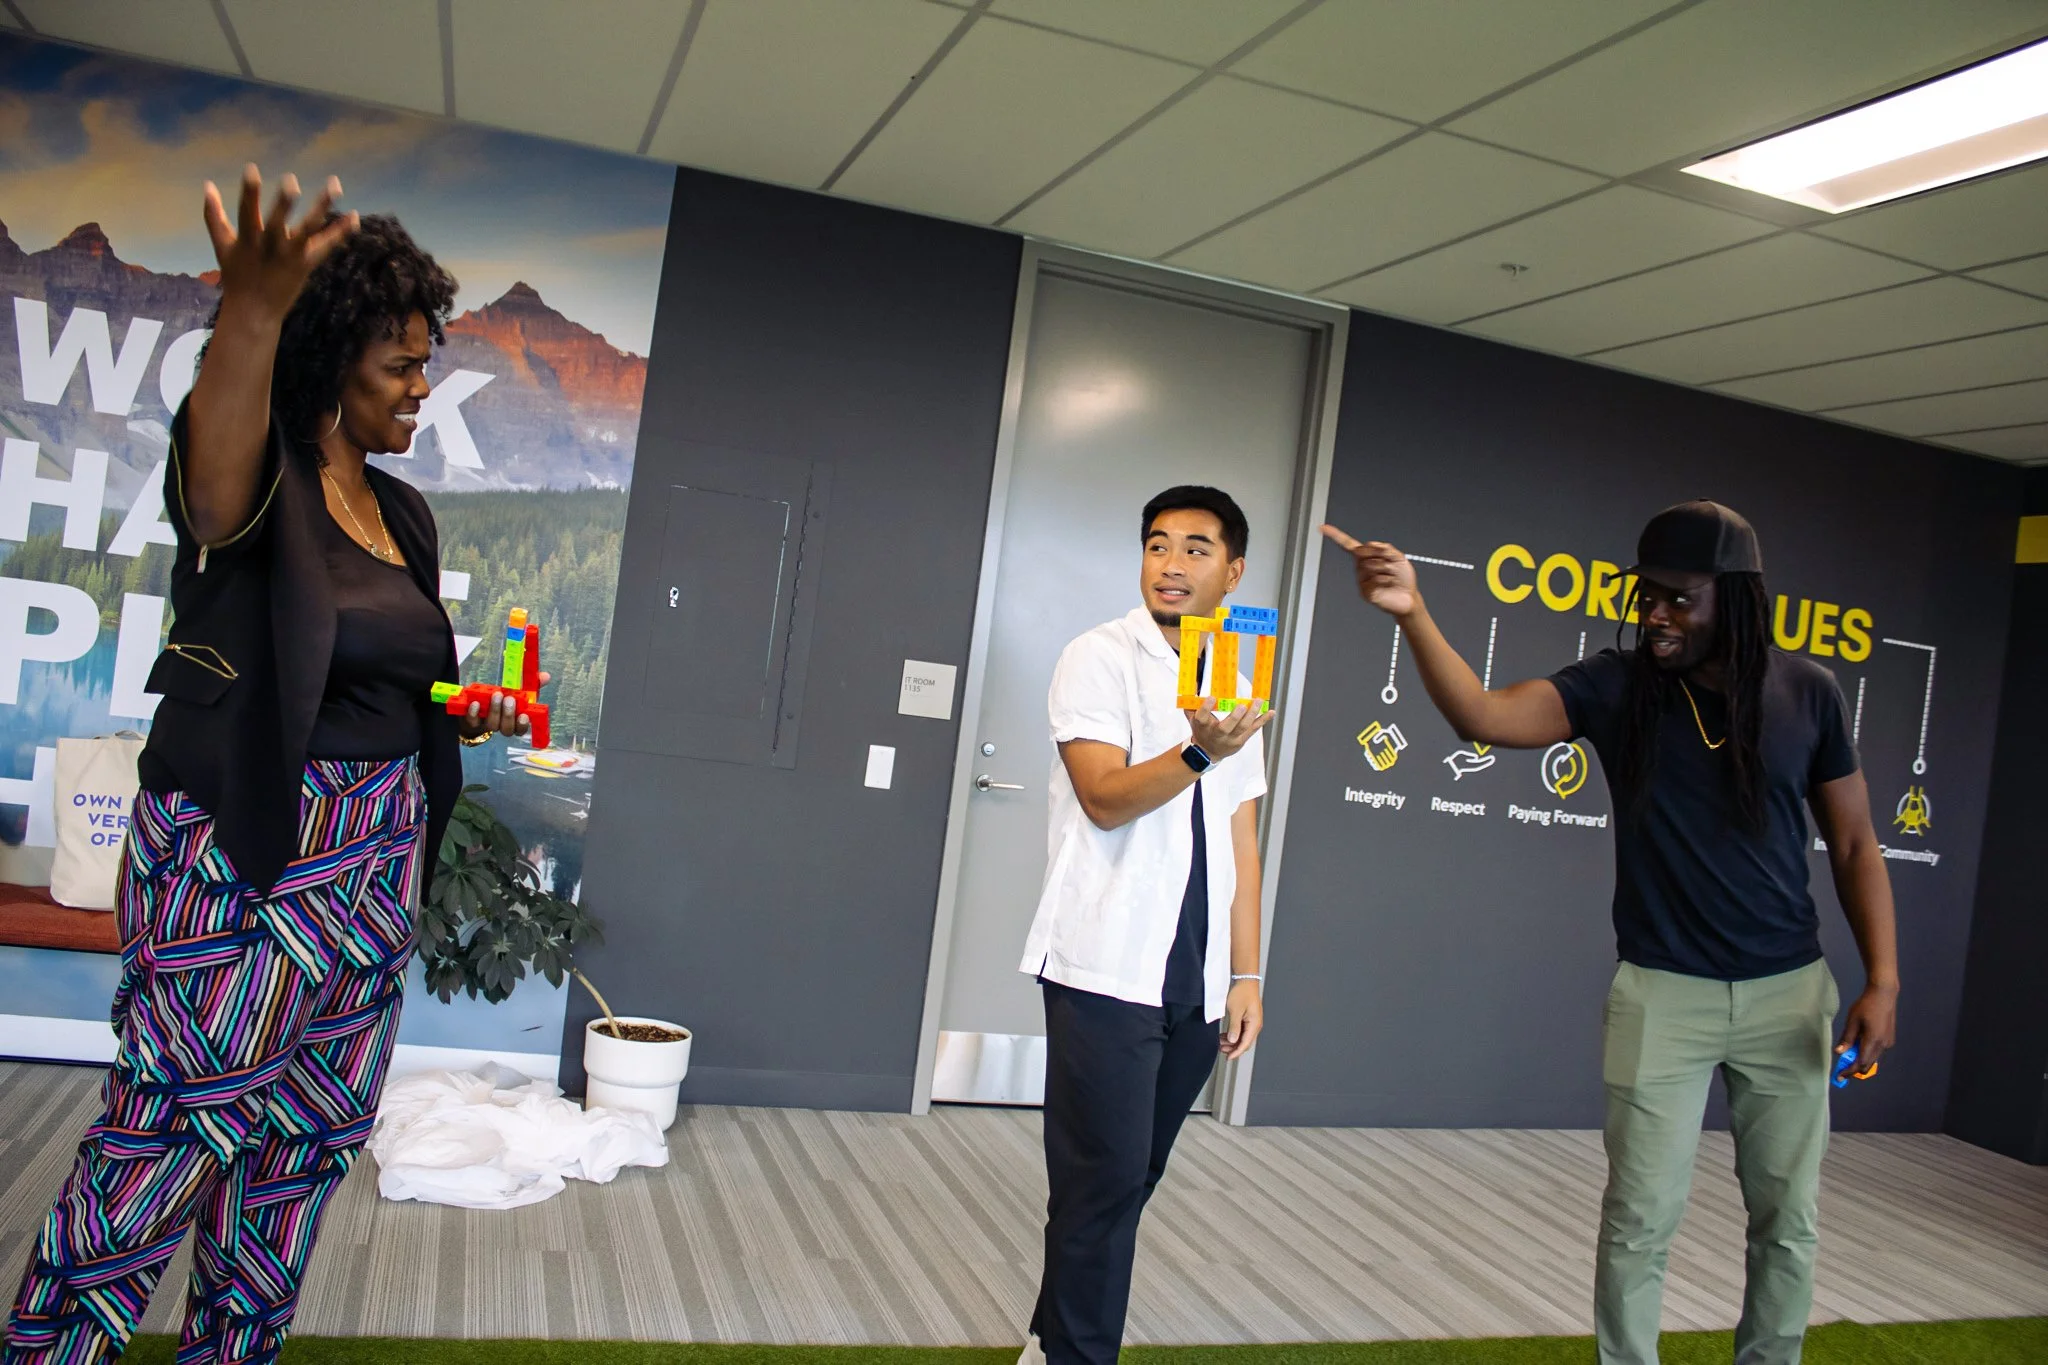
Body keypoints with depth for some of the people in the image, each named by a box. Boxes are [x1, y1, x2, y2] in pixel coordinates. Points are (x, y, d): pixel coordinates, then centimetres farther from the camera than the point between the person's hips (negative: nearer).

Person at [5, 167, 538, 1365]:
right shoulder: (262, 477, -11)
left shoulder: (406, 515, 13)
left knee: (317, 1127, 13)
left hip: (375, 853, 7)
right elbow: (216, 473, -38)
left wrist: (463, 716, 4)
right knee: (177, 1123, -2)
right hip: (238, 850, -7)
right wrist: (251, 315, -58)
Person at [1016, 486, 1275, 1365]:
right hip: (1106, 968, -6)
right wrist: (1200, 752, -31)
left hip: (1196, 983, 6)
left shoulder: (1237, 689, 14)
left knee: (1129, 1178, 11)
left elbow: (1240, 839, 14)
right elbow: (1105, 796, -15)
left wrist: (1246, 973, 11)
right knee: (1106, 1180, -6)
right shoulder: (1100, 658, -3)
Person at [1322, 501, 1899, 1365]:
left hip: (1789, 992, 2)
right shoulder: (1616, 687, -7)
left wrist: (1883, 979, -3)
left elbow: (1854, 844, 5)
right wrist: (1414, 614, -36)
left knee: (1788, 1221, 14)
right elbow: (1486, 718, -22)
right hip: (1663, 993, -2)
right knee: (1641, 1220, 4)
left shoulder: (1808, 694, -2)